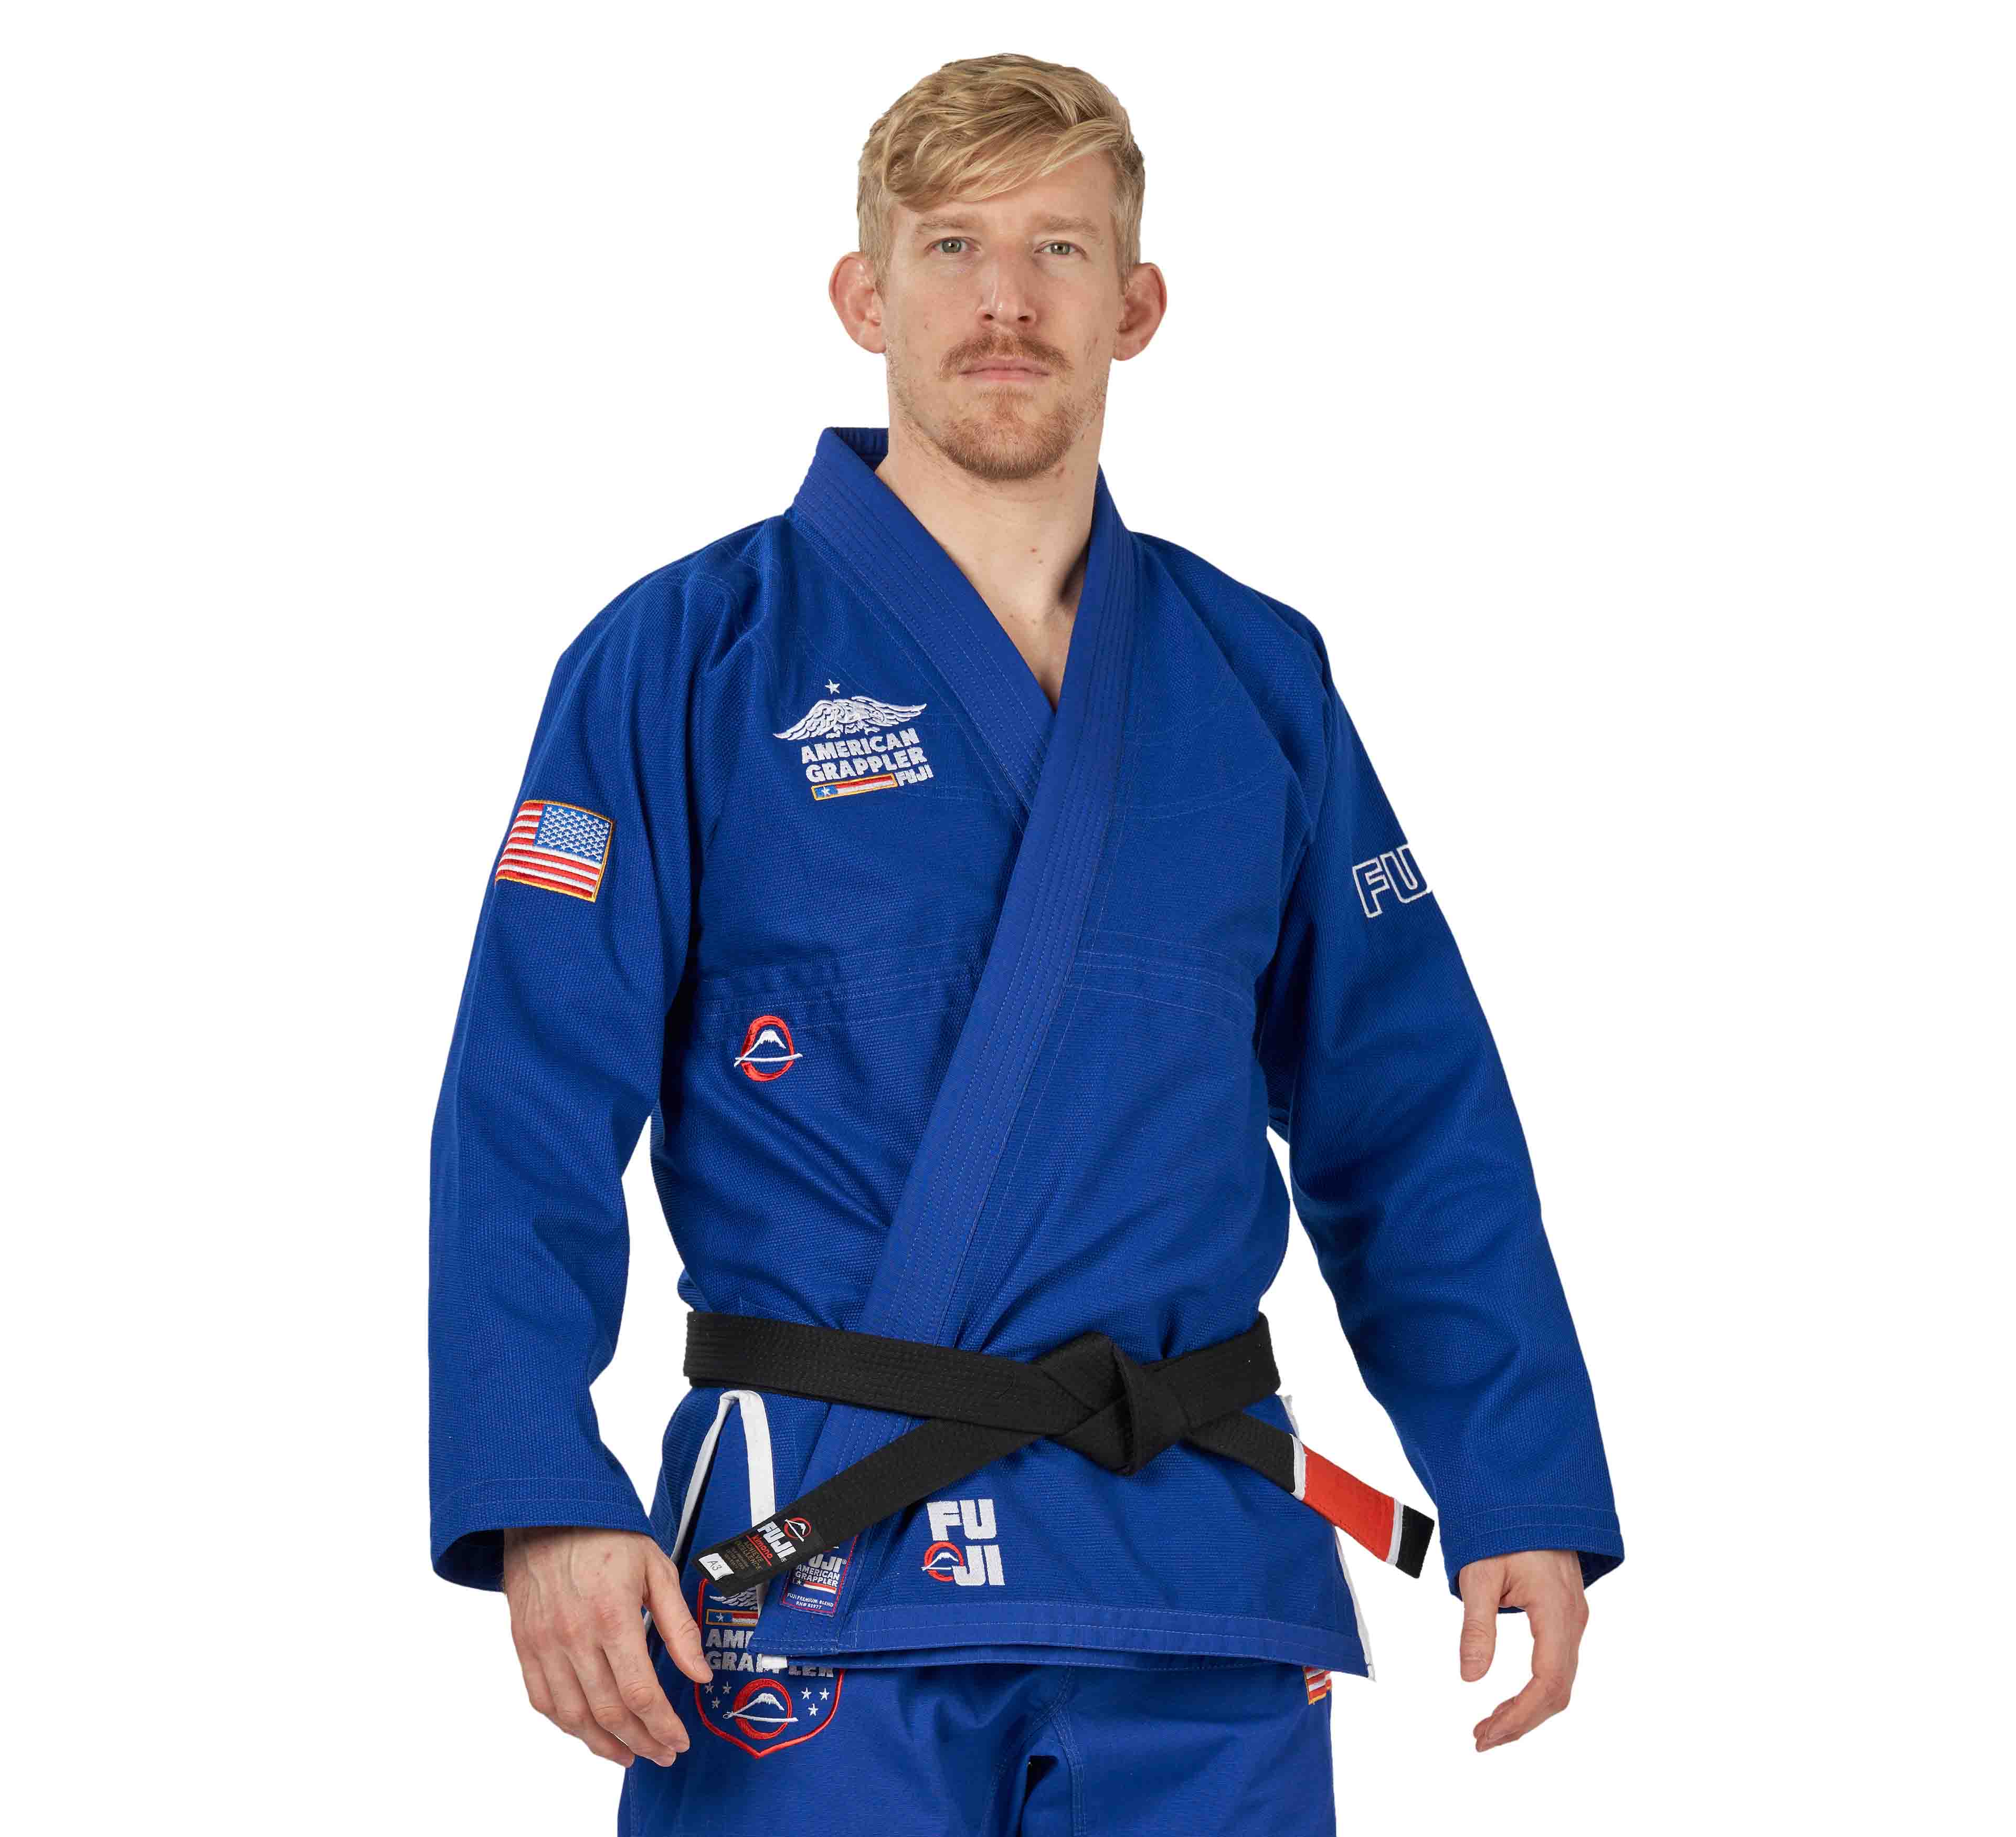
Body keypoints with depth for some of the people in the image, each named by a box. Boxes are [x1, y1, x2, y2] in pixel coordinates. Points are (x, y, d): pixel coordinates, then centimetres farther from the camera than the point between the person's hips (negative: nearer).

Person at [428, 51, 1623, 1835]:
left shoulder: (1260, 680, 10)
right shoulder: (684, 663, 0)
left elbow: (1411, 1129, 13)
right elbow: (531, 1120, -5)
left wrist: (1529, 1498, 6)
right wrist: (546, 1499, -17)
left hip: (1200, 1563, 3)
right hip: (816, 1558, -3)